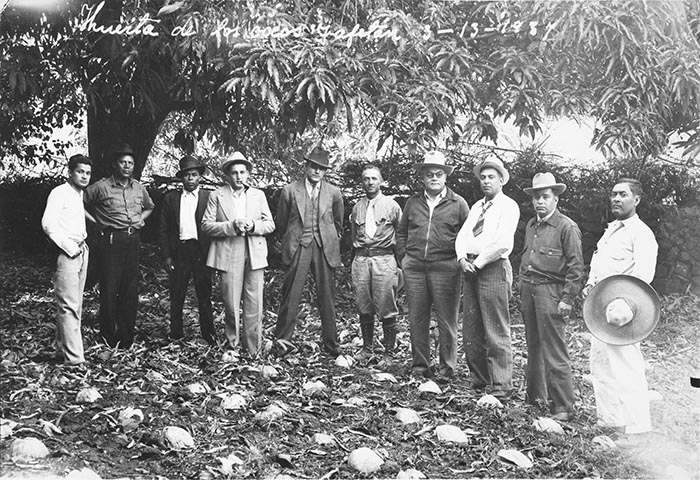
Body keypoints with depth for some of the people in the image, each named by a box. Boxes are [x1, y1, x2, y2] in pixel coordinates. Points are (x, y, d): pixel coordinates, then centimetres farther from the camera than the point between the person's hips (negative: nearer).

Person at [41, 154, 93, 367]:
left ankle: (63, 349, 24)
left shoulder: (79, 194, 16)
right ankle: (74, 357, -10)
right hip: (66, 253, -9)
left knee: (75, 305, 13)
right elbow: (48, 223, -20)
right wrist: (68, 246, -18)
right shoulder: (60, 193, -10)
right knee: (69, 306, -10)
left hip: (81, 251, 9)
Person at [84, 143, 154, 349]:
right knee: (109, 288, -3)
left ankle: (126, 334, 16)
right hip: (111, 241, -4)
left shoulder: (139, 188, 11)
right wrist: (96, 222, -2)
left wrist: (142, 218, 11)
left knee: (131, 289, 7)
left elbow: (149, 207, 29)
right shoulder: (101, 187, -4)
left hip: (133, 240, 5)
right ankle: (108, 335, 7)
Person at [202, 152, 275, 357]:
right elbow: (206, 225, 0)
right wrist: (232, 226, -14)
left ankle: (253, 350, 10)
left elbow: (270, 224, 10)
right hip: (229, 255, -1)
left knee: (254, 306, 0)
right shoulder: (217, 196, 7)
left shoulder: (258, 195, 13)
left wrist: (253, 225, -10)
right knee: (231, 305, 1)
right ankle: (232, 345, 19)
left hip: (254, 254, 1)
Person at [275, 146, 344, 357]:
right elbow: (281, 222, 13)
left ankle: (331, 346, 12)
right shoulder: (289, 191, 3)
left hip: (325, 249, 1)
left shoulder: (334, 193, 8)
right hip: (297, 248, -1)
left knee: (327, 299, 4)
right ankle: (282, 340, 7)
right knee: (290, 296, -3)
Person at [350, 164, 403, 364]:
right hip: (360, 259, 3)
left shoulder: (392, 206, 2)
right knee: (364, 308, 7)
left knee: (387, 310, -3)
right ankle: (367, 348, 19)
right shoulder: (357, 207, 12)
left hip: (384, 259, -3)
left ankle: (388, 352, 5)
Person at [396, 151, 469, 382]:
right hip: (414, 268, 3)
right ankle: (419, 366, 19)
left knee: (446, 321, 1)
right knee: (416, 319, 8)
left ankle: (446, 368, 12)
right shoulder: (413, 202, 11)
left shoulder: (458, 203, 3)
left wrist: (460, 259, -1)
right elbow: (401, 232, 20)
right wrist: (404, 256, 10)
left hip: (445, 268, -3)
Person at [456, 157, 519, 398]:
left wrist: (478, 263, -11)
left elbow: (502, 242, -14)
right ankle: (479, 379, 18)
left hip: (493, 268, -7)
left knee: (496, 331, -7)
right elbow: (462, 235, 13)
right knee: (471, 330, 8)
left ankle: (501, 386, -1)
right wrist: (463, 259, -5)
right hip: (470, 268, 7)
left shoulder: (508, 206, -2)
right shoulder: (477, 206, 21)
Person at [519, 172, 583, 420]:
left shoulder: (567, 227, -7)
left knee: (554, 353, -6)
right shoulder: (531, 225, 16)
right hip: (528, 290, 7)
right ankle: (535, 395, 27)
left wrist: (567, 299, -14)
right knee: (533, 348, 15)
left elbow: (575, 266, -10)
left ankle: (564, 407, 1)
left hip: (550, 291, -7)